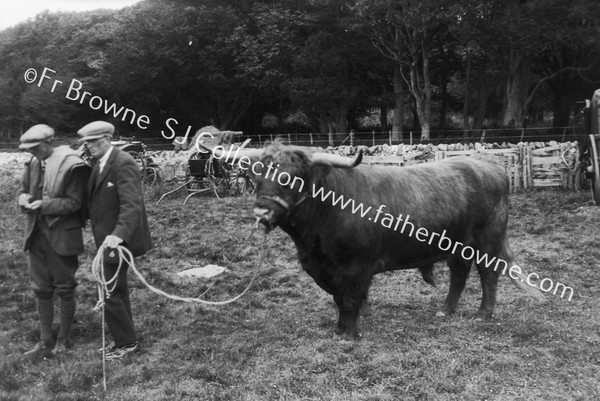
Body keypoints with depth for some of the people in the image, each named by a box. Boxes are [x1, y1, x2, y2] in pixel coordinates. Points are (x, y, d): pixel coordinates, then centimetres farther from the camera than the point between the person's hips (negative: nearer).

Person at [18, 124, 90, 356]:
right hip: (36, 235, 6)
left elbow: (74, 202, -14)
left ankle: (64, 340, 23)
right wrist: (24, 198, -7)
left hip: (61, 237, -6)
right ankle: (45, 341, 26)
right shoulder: (33, 163, 4)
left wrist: (44, 204, -23)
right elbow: (24, 189, 16)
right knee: (41, 290, 13)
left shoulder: (71, 165, -14)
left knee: (64, 289, 8)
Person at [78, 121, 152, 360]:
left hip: (118, 240, -9)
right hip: (107, 237, 9)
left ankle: (127, 343, 12)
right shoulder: (100, 164, 9)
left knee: (109, 294, -4)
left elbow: (132, 204, -30)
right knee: (118, 291, 19)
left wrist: (119, 234, -42)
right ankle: (123, 338, 32)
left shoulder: (123, 164, -20)